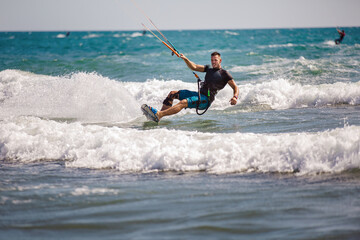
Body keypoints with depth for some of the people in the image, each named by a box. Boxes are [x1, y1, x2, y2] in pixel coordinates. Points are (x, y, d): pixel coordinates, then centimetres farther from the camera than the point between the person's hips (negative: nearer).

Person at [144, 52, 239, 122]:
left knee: (183, 102, -32)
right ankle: (160, 114, -11)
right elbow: (194, 67, 15)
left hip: (205, 100, -9)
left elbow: (235, 87, 0)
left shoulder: (224, 74, 2)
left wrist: (235, 97, -20)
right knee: (172, 94, 3)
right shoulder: (209, 69, 23)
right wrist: (185, 59, -3)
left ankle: (158, 115, -46)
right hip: (198, 94, 9)